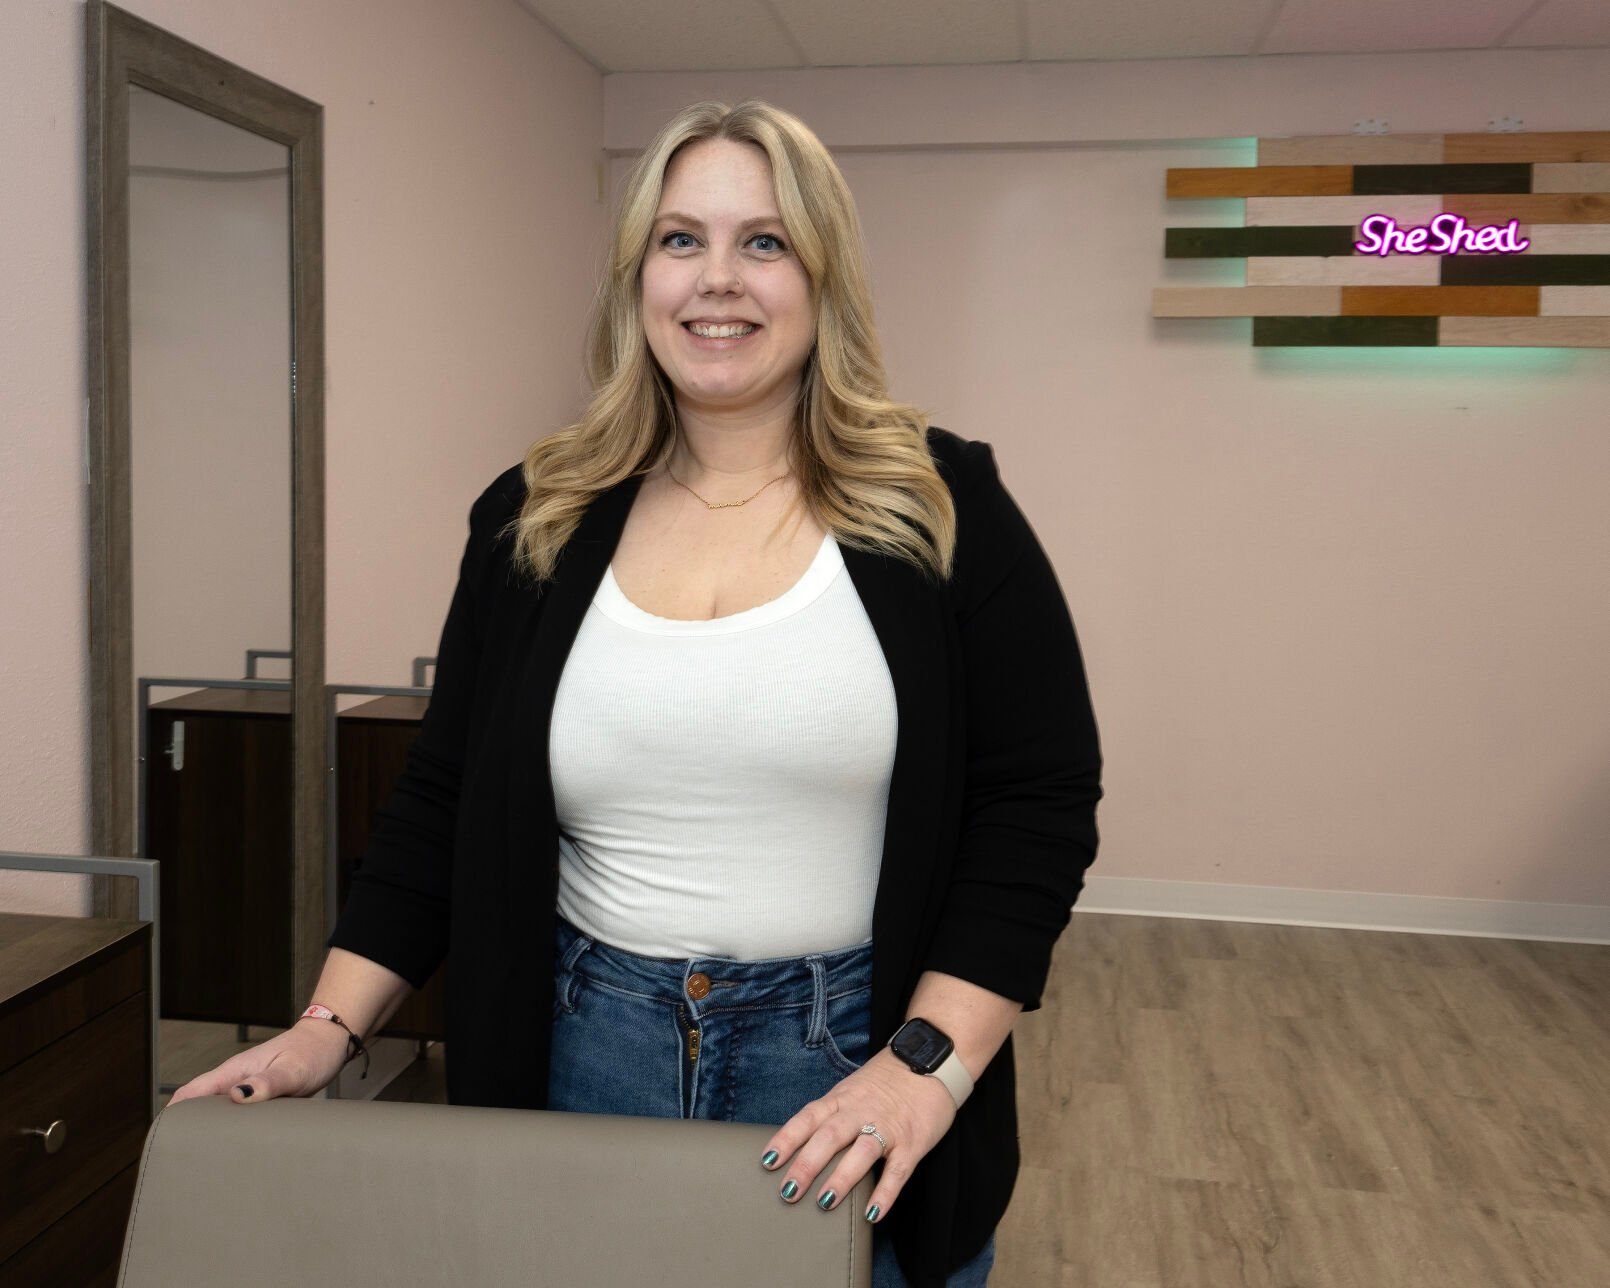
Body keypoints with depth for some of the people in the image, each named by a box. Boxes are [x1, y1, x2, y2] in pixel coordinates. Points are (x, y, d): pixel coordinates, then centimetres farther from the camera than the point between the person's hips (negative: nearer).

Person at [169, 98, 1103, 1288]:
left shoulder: (940, 508, -6)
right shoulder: (536, 520, 2)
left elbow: (1040, 803, -8)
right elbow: (443, 804, 6)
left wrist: (927, 1064, -17)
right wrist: (329, 1029, -2)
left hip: (853, 1066, -2)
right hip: (588, 1057, 3)